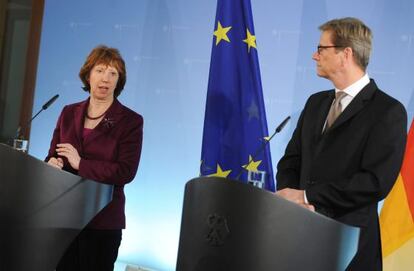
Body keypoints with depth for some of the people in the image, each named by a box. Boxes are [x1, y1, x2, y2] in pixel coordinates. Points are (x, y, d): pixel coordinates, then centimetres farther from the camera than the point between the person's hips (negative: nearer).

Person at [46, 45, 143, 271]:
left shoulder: (130, 121, -5)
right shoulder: (69, 113, 10)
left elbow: (126, 172, -13)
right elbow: (53, 155, 15)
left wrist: (80, 164, -16)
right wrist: (53, 163, -9)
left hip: (102, 220, -4)